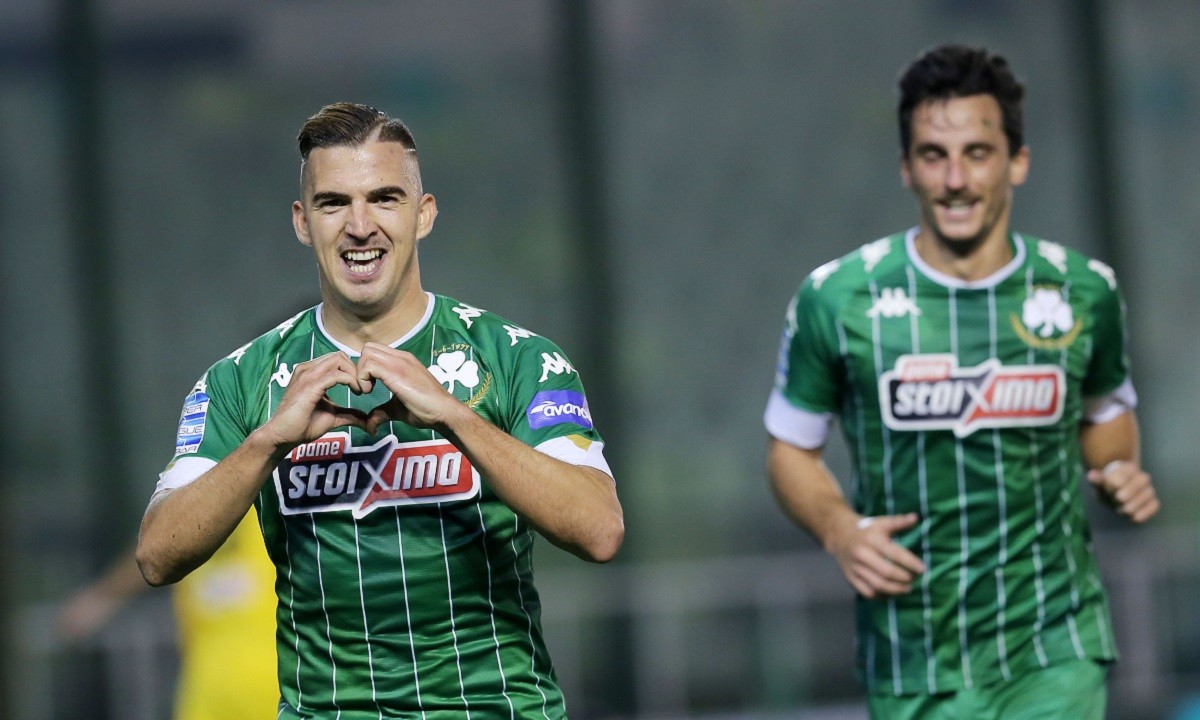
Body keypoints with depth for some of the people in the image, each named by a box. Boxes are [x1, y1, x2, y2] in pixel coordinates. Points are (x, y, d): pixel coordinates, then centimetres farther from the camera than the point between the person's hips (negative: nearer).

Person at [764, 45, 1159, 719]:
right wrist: (839, 530, -12)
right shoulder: (836, 298, -6)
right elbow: (792, 448, 7)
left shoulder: (1084, 291, 0)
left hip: (1056, 658, 0)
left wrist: (1120, 472, -2)